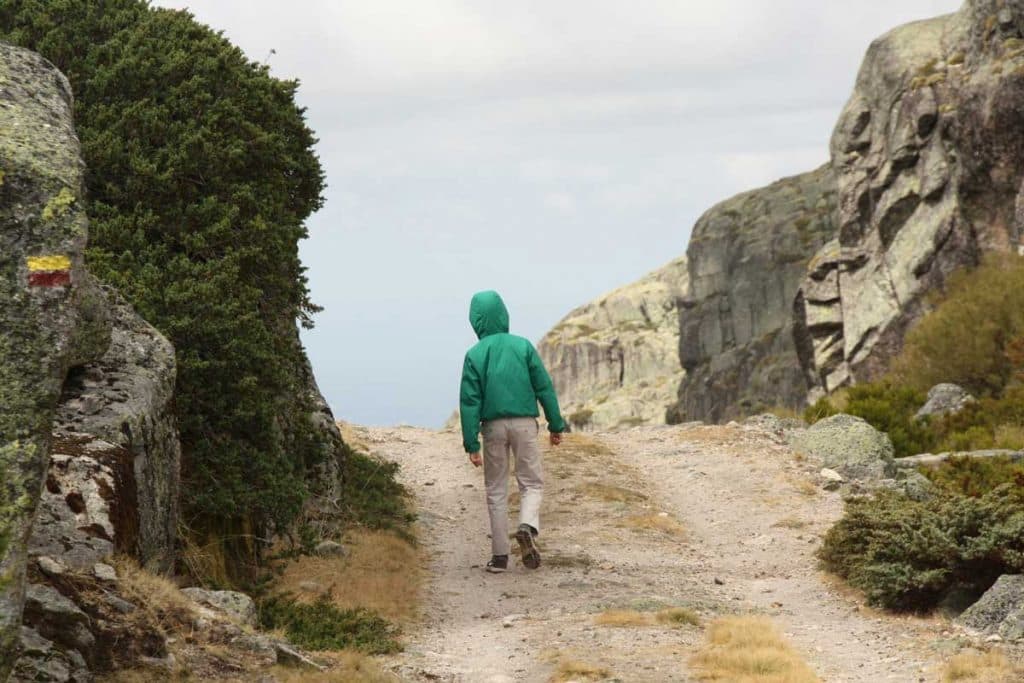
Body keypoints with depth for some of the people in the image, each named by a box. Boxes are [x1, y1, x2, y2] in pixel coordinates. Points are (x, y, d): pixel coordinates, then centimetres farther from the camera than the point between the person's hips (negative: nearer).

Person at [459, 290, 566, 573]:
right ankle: (528, 526, -18)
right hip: (524, 423, 0)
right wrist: (556, 425, 8)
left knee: (496, 490, 9)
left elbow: (469, 401, -5)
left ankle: (500, 555, 7)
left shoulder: (474, 355, -2)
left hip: (493, 427, 0)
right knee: (532, 482, 11)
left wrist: (471, 444, -3)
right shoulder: (523, 346, -1)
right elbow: (544, 388, 0)